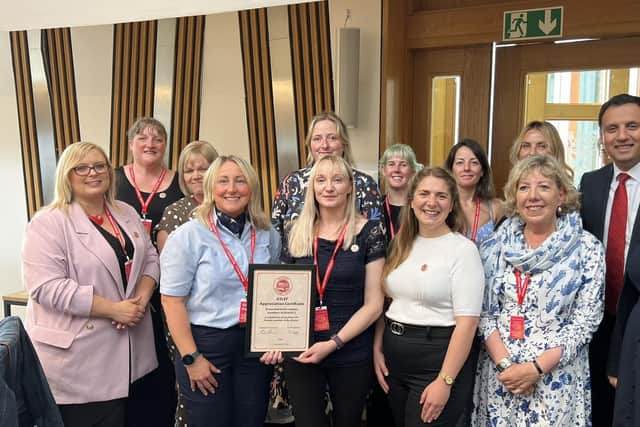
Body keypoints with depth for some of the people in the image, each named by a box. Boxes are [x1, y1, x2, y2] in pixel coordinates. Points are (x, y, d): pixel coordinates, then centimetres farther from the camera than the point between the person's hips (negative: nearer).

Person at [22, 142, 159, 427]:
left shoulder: (127, 214, 10)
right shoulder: (48, 223, -11)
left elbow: (149, 259, 13)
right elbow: (47, 287, -19)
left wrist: (142, 298, -8)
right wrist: (113, 309, -20)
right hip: (76, 355, -6)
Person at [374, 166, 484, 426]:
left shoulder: (462, 249, -11)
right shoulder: (400, 245, 6)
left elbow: (467, 323, -16)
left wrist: (445, 381, -18)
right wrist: (377, 350, 4)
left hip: (438, 360, -6)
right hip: (393, 359, 6)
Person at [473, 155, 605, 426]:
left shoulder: (586, 248, -6)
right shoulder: (497, 245, 1)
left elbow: (586, 321, -8)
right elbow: (484, 312, 1)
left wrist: (537, 368, -15)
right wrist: (505, 363, -11)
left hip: (557, 377, -2)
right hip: (499, 373, 2)